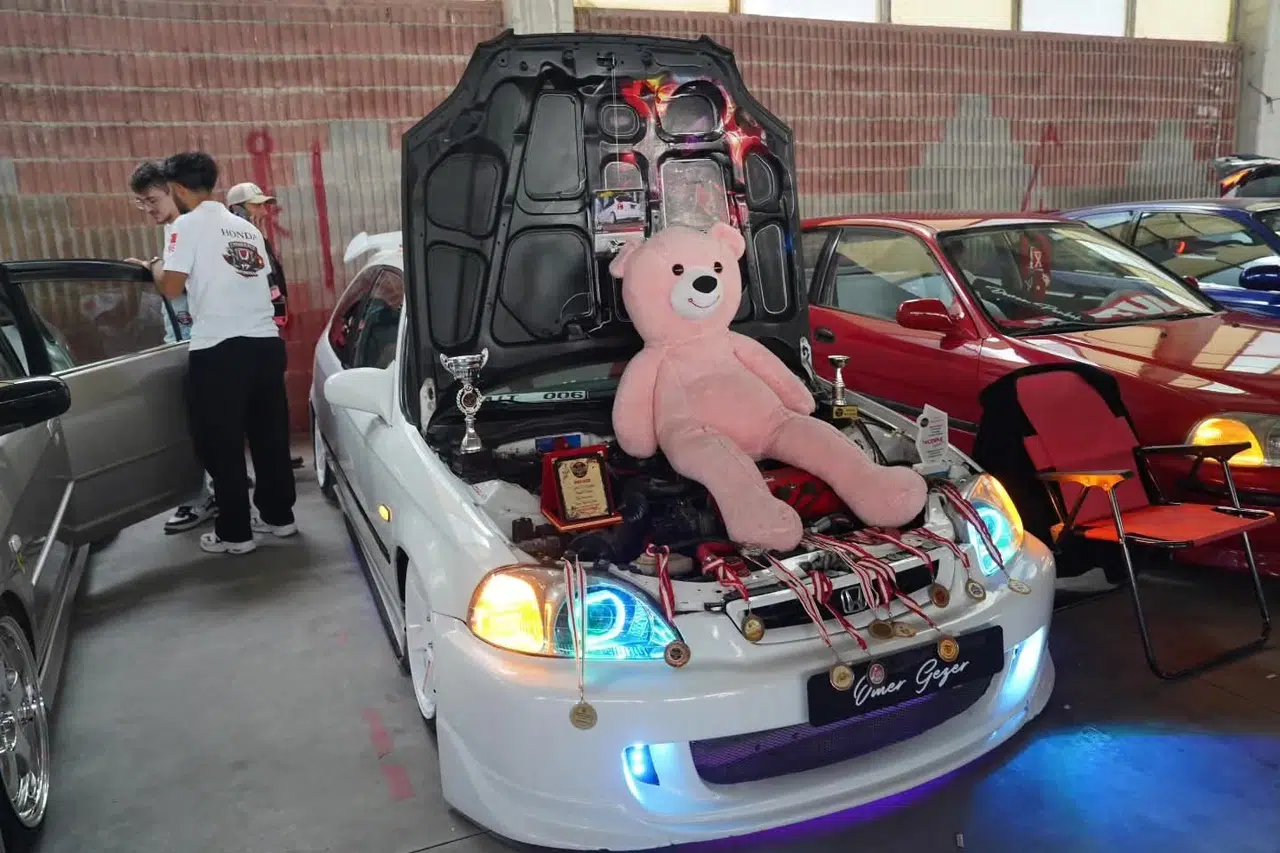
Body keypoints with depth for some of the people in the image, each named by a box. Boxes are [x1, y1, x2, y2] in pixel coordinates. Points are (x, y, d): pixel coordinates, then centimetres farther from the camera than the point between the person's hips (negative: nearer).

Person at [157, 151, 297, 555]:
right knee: (270, 435, 15)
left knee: (222, 443, 3)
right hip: (265, 341, 7)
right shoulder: (247, 228, 17)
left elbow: (172, 287, -9)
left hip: (219, 349, -7)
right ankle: (278, 516, 25)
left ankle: (235, 533, 9)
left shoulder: (188, 225, -4)